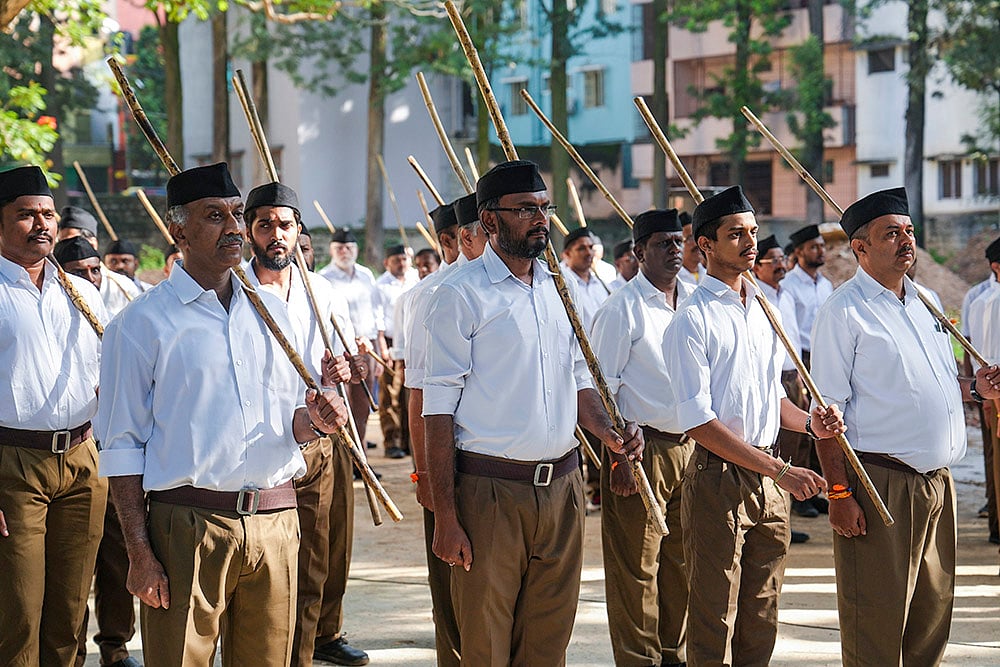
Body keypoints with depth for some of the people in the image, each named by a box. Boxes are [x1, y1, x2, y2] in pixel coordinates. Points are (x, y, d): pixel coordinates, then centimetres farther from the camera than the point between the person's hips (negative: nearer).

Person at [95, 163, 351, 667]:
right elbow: (122, 448, -4)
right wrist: (139, 552, -10)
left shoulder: (271, 312, 14)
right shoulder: (141, 324, -2)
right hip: (187, 528, -4)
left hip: (275, 527, 5)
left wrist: (314, 420, -5)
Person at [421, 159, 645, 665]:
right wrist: (445, 517, -15)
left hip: (562, 488, 6)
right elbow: (440, 409, -10)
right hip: (490, 490, -6)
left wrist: (609, 433, -2)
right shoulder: (461, 294, -8)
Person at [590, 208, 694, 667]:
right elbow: (601, 389, -9)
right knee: (635, 568, -1)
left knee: (680, 563, 12)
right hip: (641, 447, -6)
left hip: (690, 445, 6)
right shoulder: (620, 310, -8)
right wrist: (619, 457, -14)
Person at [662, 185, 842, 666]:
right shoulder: (691, 321, -10)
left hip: (768, 483, 7)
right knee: (714, 626, -1)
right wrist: (780, 470, -20)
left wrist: (808, 423, 0)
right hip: (718, 481, -7)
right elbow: (698, 423, -16)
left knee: (761, 623, 12)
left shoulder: (762, 311, 14)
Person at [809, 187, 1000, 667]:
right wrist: (839, 492, -18)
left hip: (936, 480, 7)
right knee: (876, 624, -4)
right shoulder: (844, 312, -8)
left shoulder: (925, 303, 16)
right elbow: (827, 411, -12)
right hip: (880, 482, -7)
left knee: (932, 611, 12)